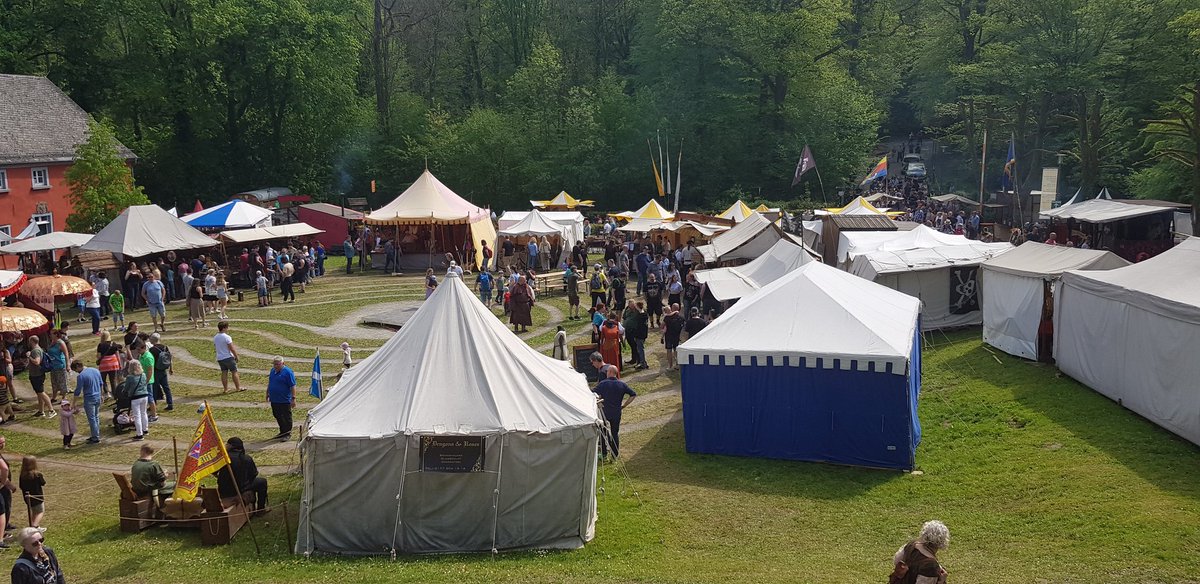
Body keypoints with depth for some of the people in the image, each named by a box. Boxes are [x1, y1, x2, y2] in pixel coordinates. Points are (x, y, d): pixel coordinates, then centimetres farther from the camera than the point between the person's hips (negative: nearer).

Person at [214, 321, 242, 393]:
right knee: (234, 372, 3)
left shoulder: (215, 338, 6)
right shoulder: (227, 337, -18)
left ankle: (225, 389, 10)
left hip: (220, 358, 7)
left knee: (224, 373, 9)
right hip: (228, 357, -7)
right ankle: (238, 388, 8)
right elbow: (232, 348, -17)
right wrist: (236, 356, -6)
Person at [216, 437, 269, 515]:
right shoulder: (247, 458, -8)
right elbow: (254, 474, 2)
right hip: (241, 490, -3)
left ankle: (252, 509, 36)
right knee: (262, 482, 19)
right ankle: (260, 509, 19)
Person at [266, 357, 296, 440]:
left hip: (284, 401, -7)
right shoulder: (273, 370, 8)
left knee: (286, 417, 3)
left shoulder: (288, 372, -15)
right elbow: (269, 384, 21)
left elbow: (293, 386, -16)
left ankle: (288, 434, 14)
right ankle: (283, 432, 29)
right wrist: (267, 394, 23)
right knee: (278, 416, 15)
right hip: (274, 400, 7)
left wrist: (293, 398, -19)